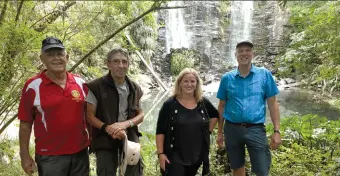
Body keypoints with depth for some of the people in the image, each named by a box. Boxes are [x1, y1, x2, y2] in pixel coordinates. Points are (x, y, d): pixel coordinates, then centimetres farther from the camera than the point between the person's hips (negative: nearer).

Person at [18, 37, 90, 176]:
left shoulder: (80, 83, 1)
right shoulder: (33, 86, -8)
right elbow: (25, 123, -3)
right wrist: (24, 155, -3)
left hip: (80, 152, 4)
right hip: (50, 156, -3)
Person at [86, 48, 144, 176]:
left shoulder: (134, 88, 6)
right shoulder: (96, 87, -8)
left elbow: (140, 115, 9)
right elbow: (90, 116, -6)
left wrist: (125, 124, -11)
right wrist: (108, 128, -22)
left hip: (130, 138, 4)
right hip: (105, 140, -3)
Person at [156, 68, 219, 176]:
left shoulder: (203, 103, 1)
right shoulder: (170, 104, -10)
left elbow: (215, 115, 21)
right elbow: (160, 131, -8)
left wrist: (208, 131, 9)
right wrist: (160, 153, -13)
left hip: (197, 155, 4)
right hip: (175, 156, -4)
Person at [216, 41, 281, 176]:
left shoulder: (264, 75, 0)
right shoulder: (227, 78, 3)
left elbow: (272, 103, 0)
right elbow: (222, 106, 9)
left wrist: (276, 131, -5)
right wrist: (220, 131, 10)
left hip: (256, 129, -1)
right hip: (232, 129, 2)